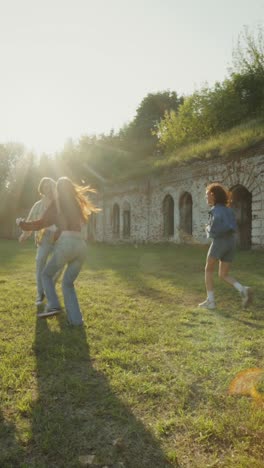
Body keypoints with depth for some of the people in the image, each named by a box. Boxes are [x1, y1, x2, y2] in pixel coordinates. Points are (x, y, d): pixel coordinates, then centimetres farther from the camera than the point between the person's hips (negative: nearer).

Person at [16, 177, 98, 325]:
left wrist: (22, 223, 28)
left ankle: (53, 305, -1)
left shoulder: (57, 204, 10)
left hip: (66, 245, -4)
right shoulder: (77, 204, 22)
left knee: (47, 274, 19)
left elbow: (40, 224, 12)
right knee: (68, 283, 17)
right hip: (81, 246, 4)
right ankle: (76, 319, 6)